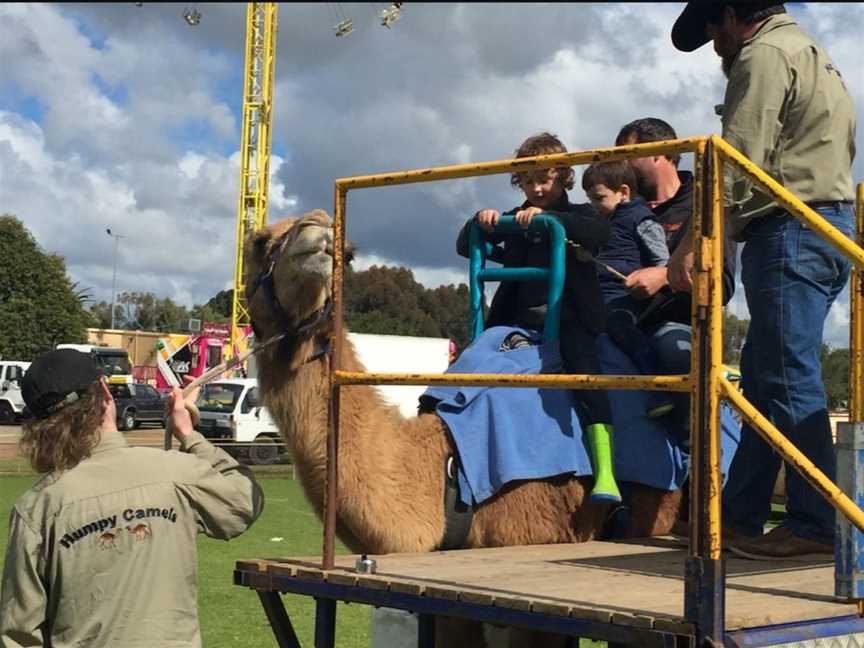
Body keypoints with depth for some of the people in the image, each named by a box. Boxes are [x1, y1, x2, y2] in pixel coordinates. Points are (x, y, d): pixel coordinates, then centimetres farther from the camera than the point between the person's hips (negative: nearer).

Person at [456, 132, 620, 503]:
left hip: (570, 318, -5)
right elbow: (465, 247, 14)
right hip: (519, 317, 5)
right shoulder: (513, 220, 19)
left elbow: (600, 233, -15)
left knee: (584, 373, -27)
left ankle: (605, 474, -34)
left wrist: (547, 217, -26)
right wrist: (478, 222, -8)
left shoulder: (577, 216, 9)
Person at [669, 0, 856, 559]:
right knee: (762, 376, 11)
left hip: (790, 229, -10)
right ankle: (737, 516, 15)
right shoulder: (813, 56, 28)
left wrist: (694, 240, -17)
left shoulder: (765, 55, -4)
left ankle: (815, 526, -11)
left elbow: (740, 161, -15)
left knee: (790, 378, -11)